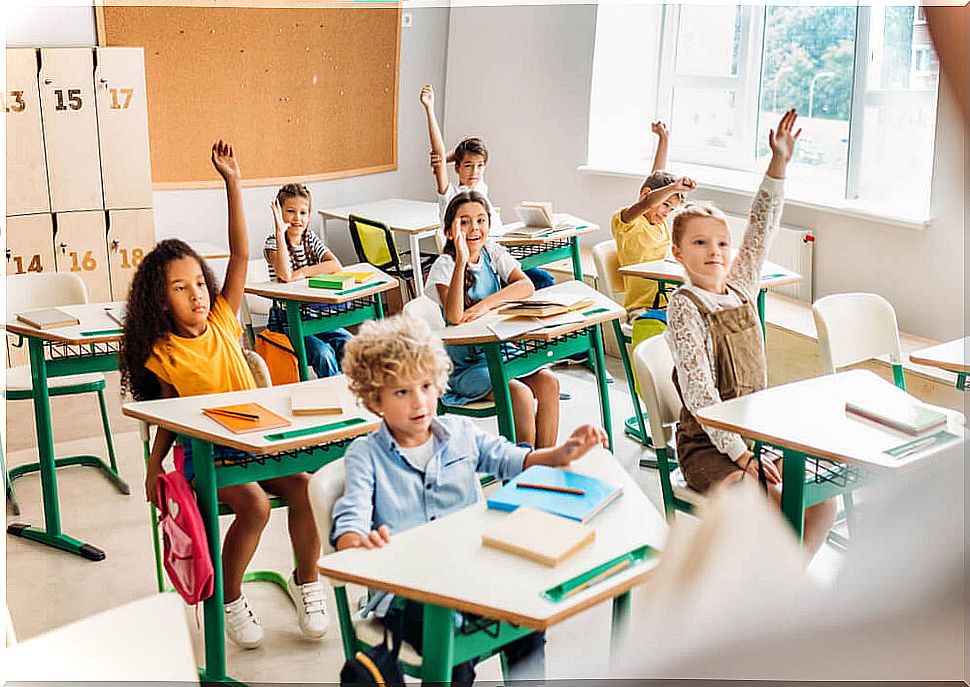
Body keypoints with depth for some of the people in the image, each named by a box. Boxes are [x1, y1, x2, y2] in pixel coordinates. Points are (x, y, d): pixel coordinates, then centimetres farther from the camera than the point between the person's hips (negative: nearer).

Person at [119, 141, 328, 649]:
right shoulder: (163, 354, -5)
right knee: (254, 505, -27)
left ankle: (306, 581, 2)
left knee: (303, 486, -21)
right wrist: (154, 463, -6)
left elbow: (240, 255, -2)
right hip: (203, 451, -4)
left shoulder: (221, 322, 3)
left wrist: (233, 184, -6)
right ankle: (227, 599, -2)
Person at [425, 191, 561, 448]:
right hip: (462, 367, -5)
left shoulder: (493, 253, 4)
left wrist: (485, 304, -25)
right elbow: (454, 316, -32)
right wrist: (461, 260, -38)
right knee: (520, 393, -25)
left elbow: (526, 286, -12)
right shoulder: (444, 266, -14)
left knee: (548, 382, -16)